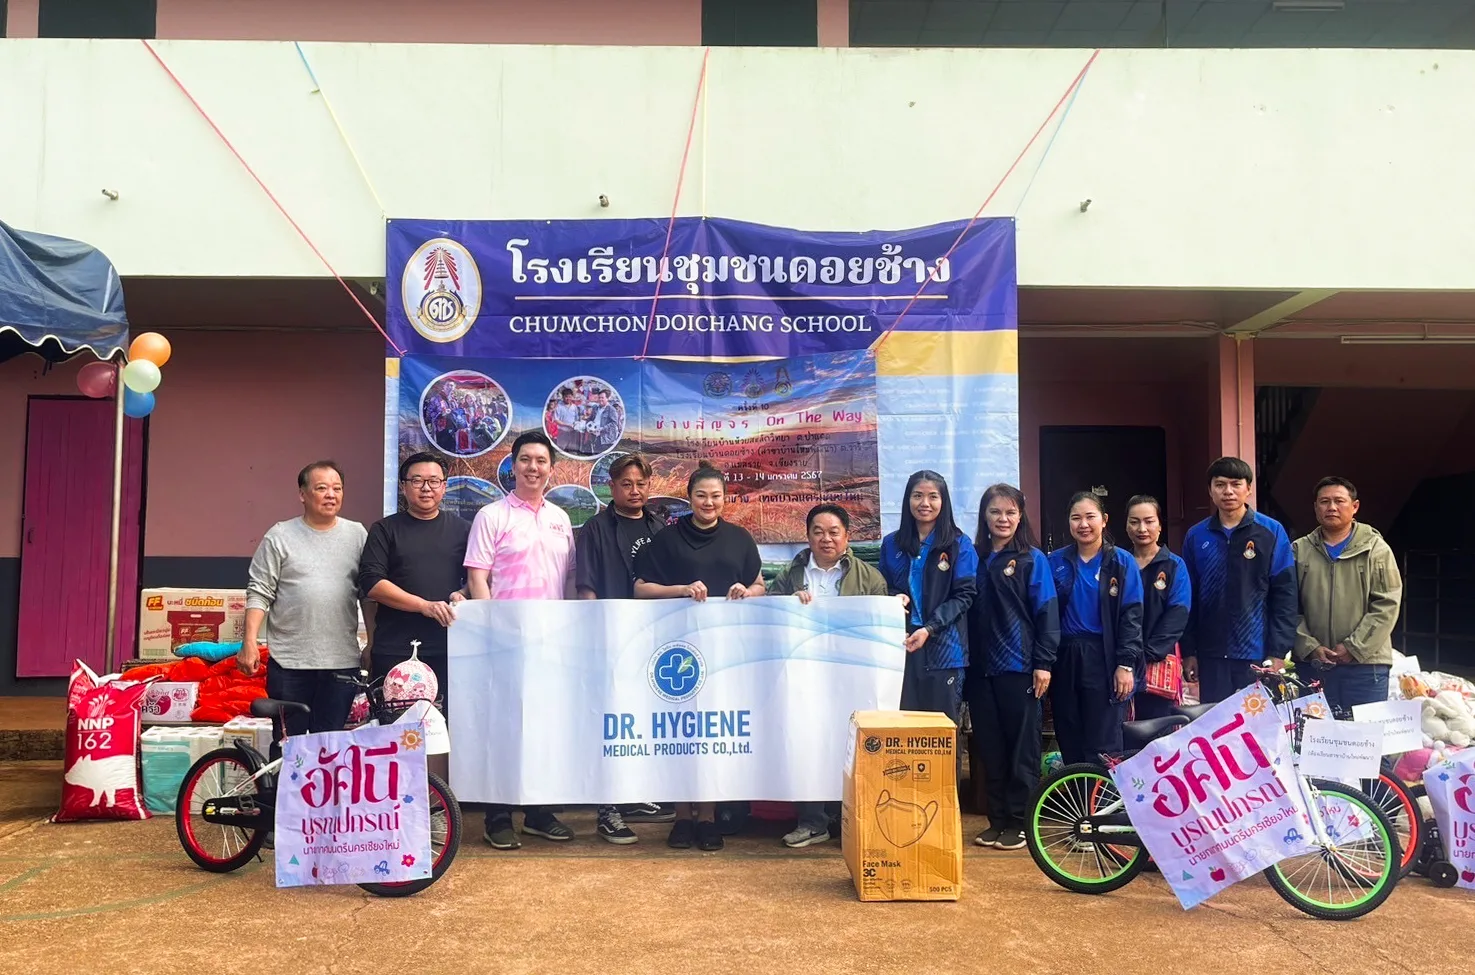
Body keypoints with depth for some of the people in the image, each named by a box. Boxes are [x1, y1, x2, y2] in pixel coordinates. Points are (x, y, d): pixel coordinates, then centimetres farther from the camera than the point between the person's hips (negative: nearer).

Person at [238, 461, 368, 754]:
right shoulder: (280, 536, 2)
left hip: (342, 662, 2)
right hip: (289, 662, -1)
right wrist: (250, 641, -9)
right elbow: (258, 593, 0)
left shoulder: (357, 534, 8)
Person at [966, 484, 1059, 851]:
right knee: (989, 749, 8)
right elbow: (968, 611, 12)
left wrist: (1043, 663, -10)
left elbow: (1046, 612, -4)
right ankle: (996, 819, 18)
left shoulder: (1033, 560, 0)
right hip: (981, 668, 4)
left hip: (1020, 667, -4)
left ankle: (1019, 822, 11)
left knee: (1022, 747, 2)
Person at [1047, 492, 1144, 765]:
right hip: (1064, 660, 3)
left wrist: (1126, 664, -11)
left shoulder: (1121, 562, 1)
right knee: (1069, 743, 8)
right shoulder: (1055, 562, 7)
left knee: (1103, 748, -3)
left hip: (1104, 659, -3)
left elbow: (1131, 617, -3)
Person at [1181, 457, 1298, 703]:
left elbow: (1284, 596, -3)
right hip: (1211, 654, 2)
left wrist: (1278, 652, -8)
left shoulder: (1271, 531, -1)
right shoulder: (1196, 536, 5)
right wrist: (1188, 652, 3)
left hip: (1258, 654, -2)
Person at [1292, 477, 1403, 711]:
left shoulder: (1375, 549, 4)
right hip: (1313, 665, 2)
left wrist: (1353, 647, -11)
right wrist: (1310, 647, -8)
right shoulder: (1299, 551, 9)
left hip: (1366, 663, -2)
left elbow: (1387, 605, -4)